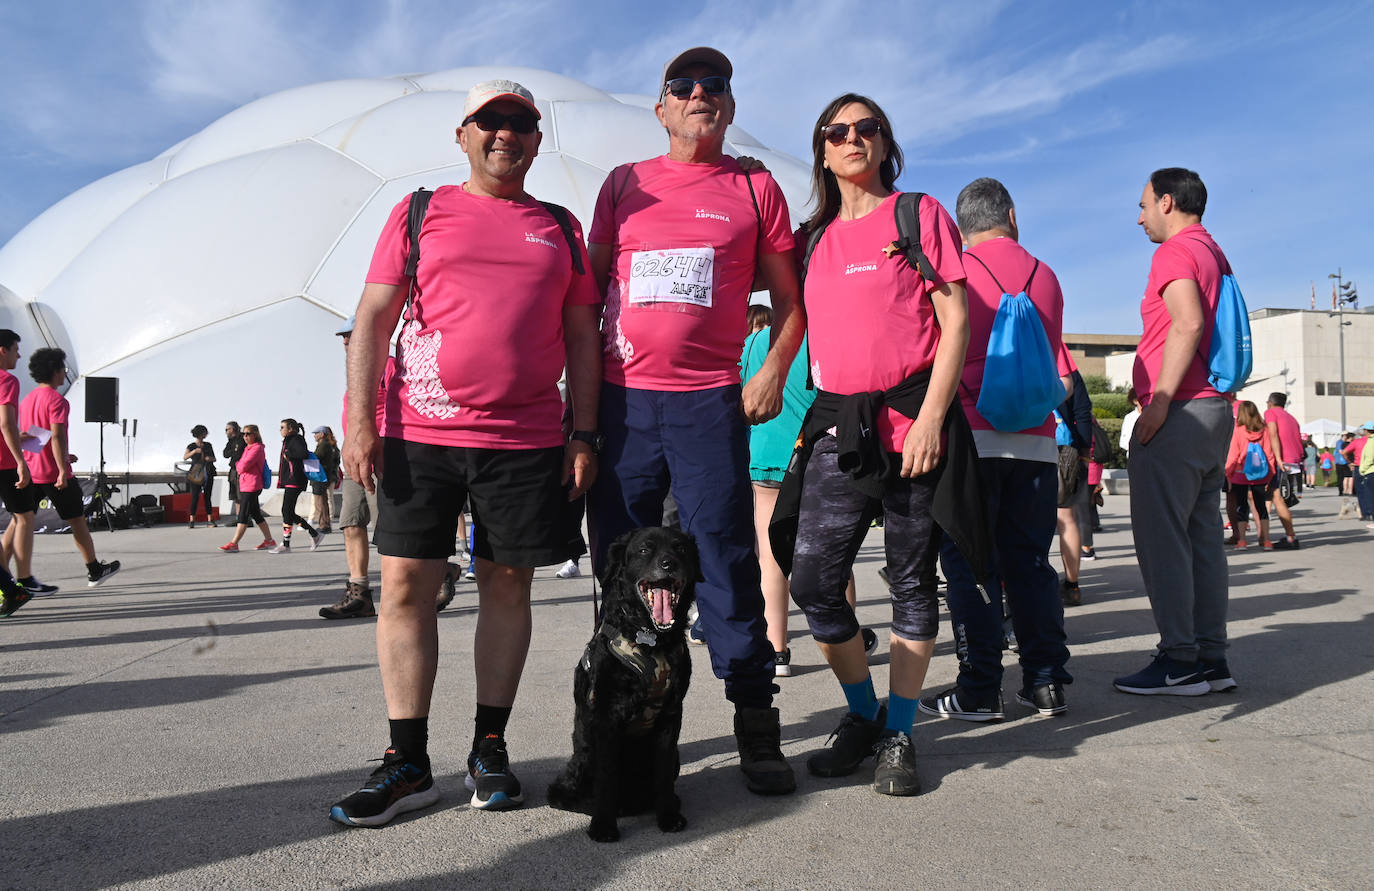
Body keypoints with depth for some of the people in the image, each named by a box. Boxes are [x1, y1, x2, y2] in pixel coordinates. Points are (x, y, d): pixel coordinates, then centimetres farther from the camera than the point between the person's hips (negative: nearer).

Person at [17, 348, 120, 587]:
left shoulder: (26, 400, 14)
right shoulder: (57, 400, -13)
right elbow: (56, 437, -22)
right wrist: (62, 471, -25)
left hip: (29, 471, 7)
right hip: (53, 474, -7)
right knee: (78, 521, 5)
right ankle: (94, 571, 15)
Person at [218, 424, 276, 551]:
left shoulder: (257, 448, -13)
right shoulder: (248, 448, 17)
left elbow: (244, 465, -19)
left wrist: (238, 465, 0)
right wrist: (240, 466, -1)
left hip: (251, 486, -10)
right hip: (245, 485, 10)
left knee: (243, 516, -7)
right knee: (256, 514, 13)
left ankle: (233, 544, -6)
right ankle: (269, 540, 18)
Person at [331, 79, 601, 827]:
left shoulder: (561, 228, 14)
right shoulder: (420, 213, 11)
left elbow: (581, 339, 12)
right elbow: (373, 319, 5)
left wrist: (583, 434, 4)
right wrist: (360, 421, -5)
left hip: (527, 441, 1)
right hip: (419, 432, 0)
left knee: (507, 584, 4)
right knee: (405, 583, -2)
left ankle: (489, 749, 17)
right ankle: (408, 761, 9)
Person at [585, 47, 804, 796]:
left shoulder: (755, 189, 11)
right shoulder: (624, 185, 15)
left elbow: (789, 299, 12)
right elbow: (590, 286, 16)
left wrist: (774, 371, -3)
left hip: (710, 400, -2)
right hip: (622, 399, 2)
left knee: (726, 558, -4)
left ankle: (756, 726, 6)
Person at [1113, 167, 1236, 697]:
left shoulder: (1175, 251, -7)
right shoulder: (1216, 256, 22)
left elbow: (1188, 323, -22)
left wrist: (1159, 400, -23)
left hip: (1178, 412, -10)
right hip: (1214, 410, 10)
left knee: (1160, 535, -7)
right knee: (1202, 537, 10)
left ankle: (1179, 661, -6)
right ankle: (1211, 658, 13)